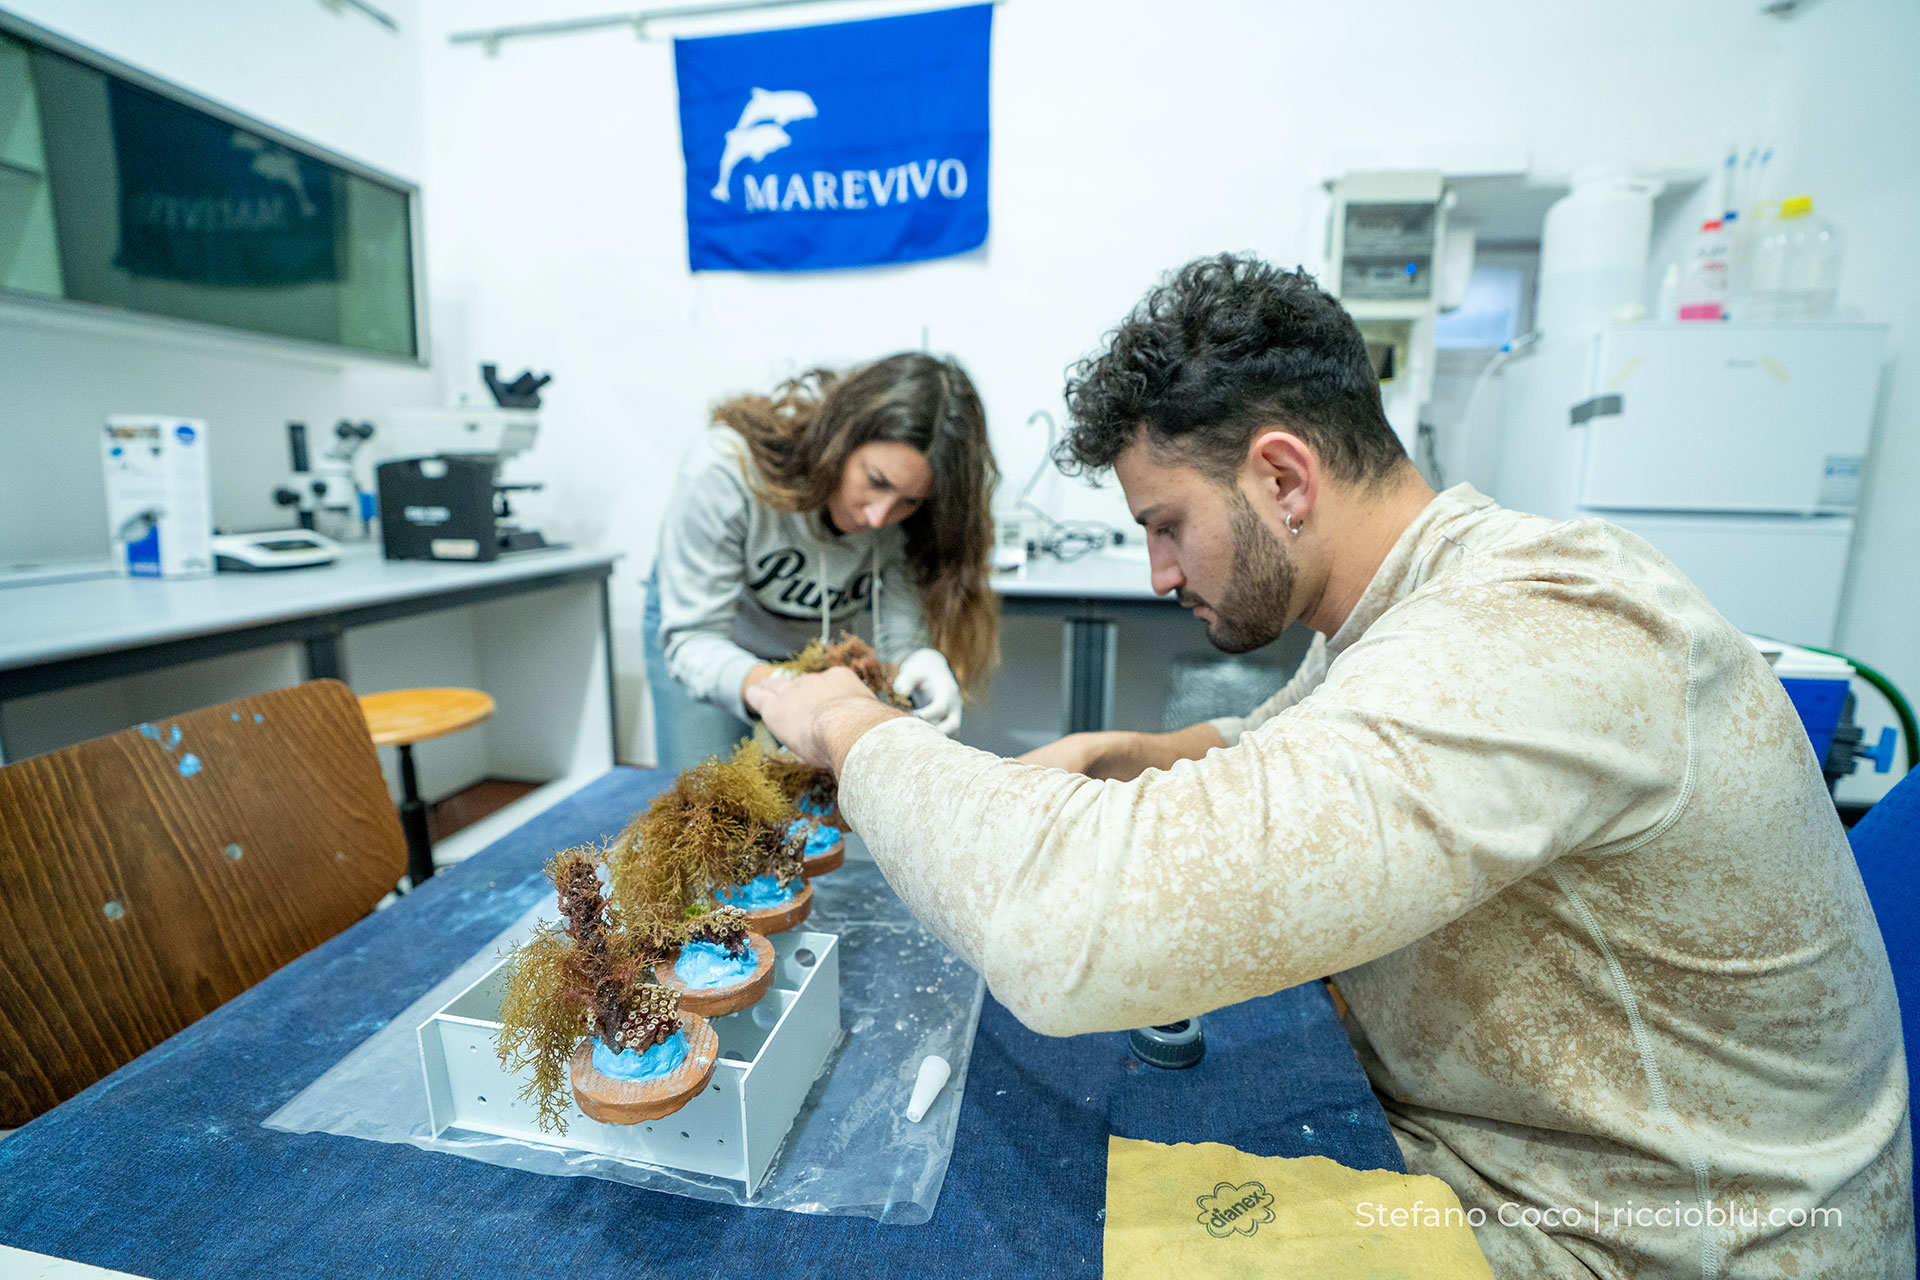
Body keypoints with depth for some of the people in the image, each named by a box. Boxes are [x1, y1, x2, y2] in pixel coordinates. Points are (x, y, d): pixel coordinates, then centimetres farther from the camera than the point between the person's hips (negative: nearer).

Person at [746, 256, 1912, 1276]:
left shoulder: (1535, 641, -35)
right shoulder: (1420, 602, -2)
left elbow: (1078, 931, -46)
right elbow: (1264, 753, 14)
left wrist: (855, 728, -26)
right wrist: (1114, 761, -8)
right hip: (1473, 1152, 8)